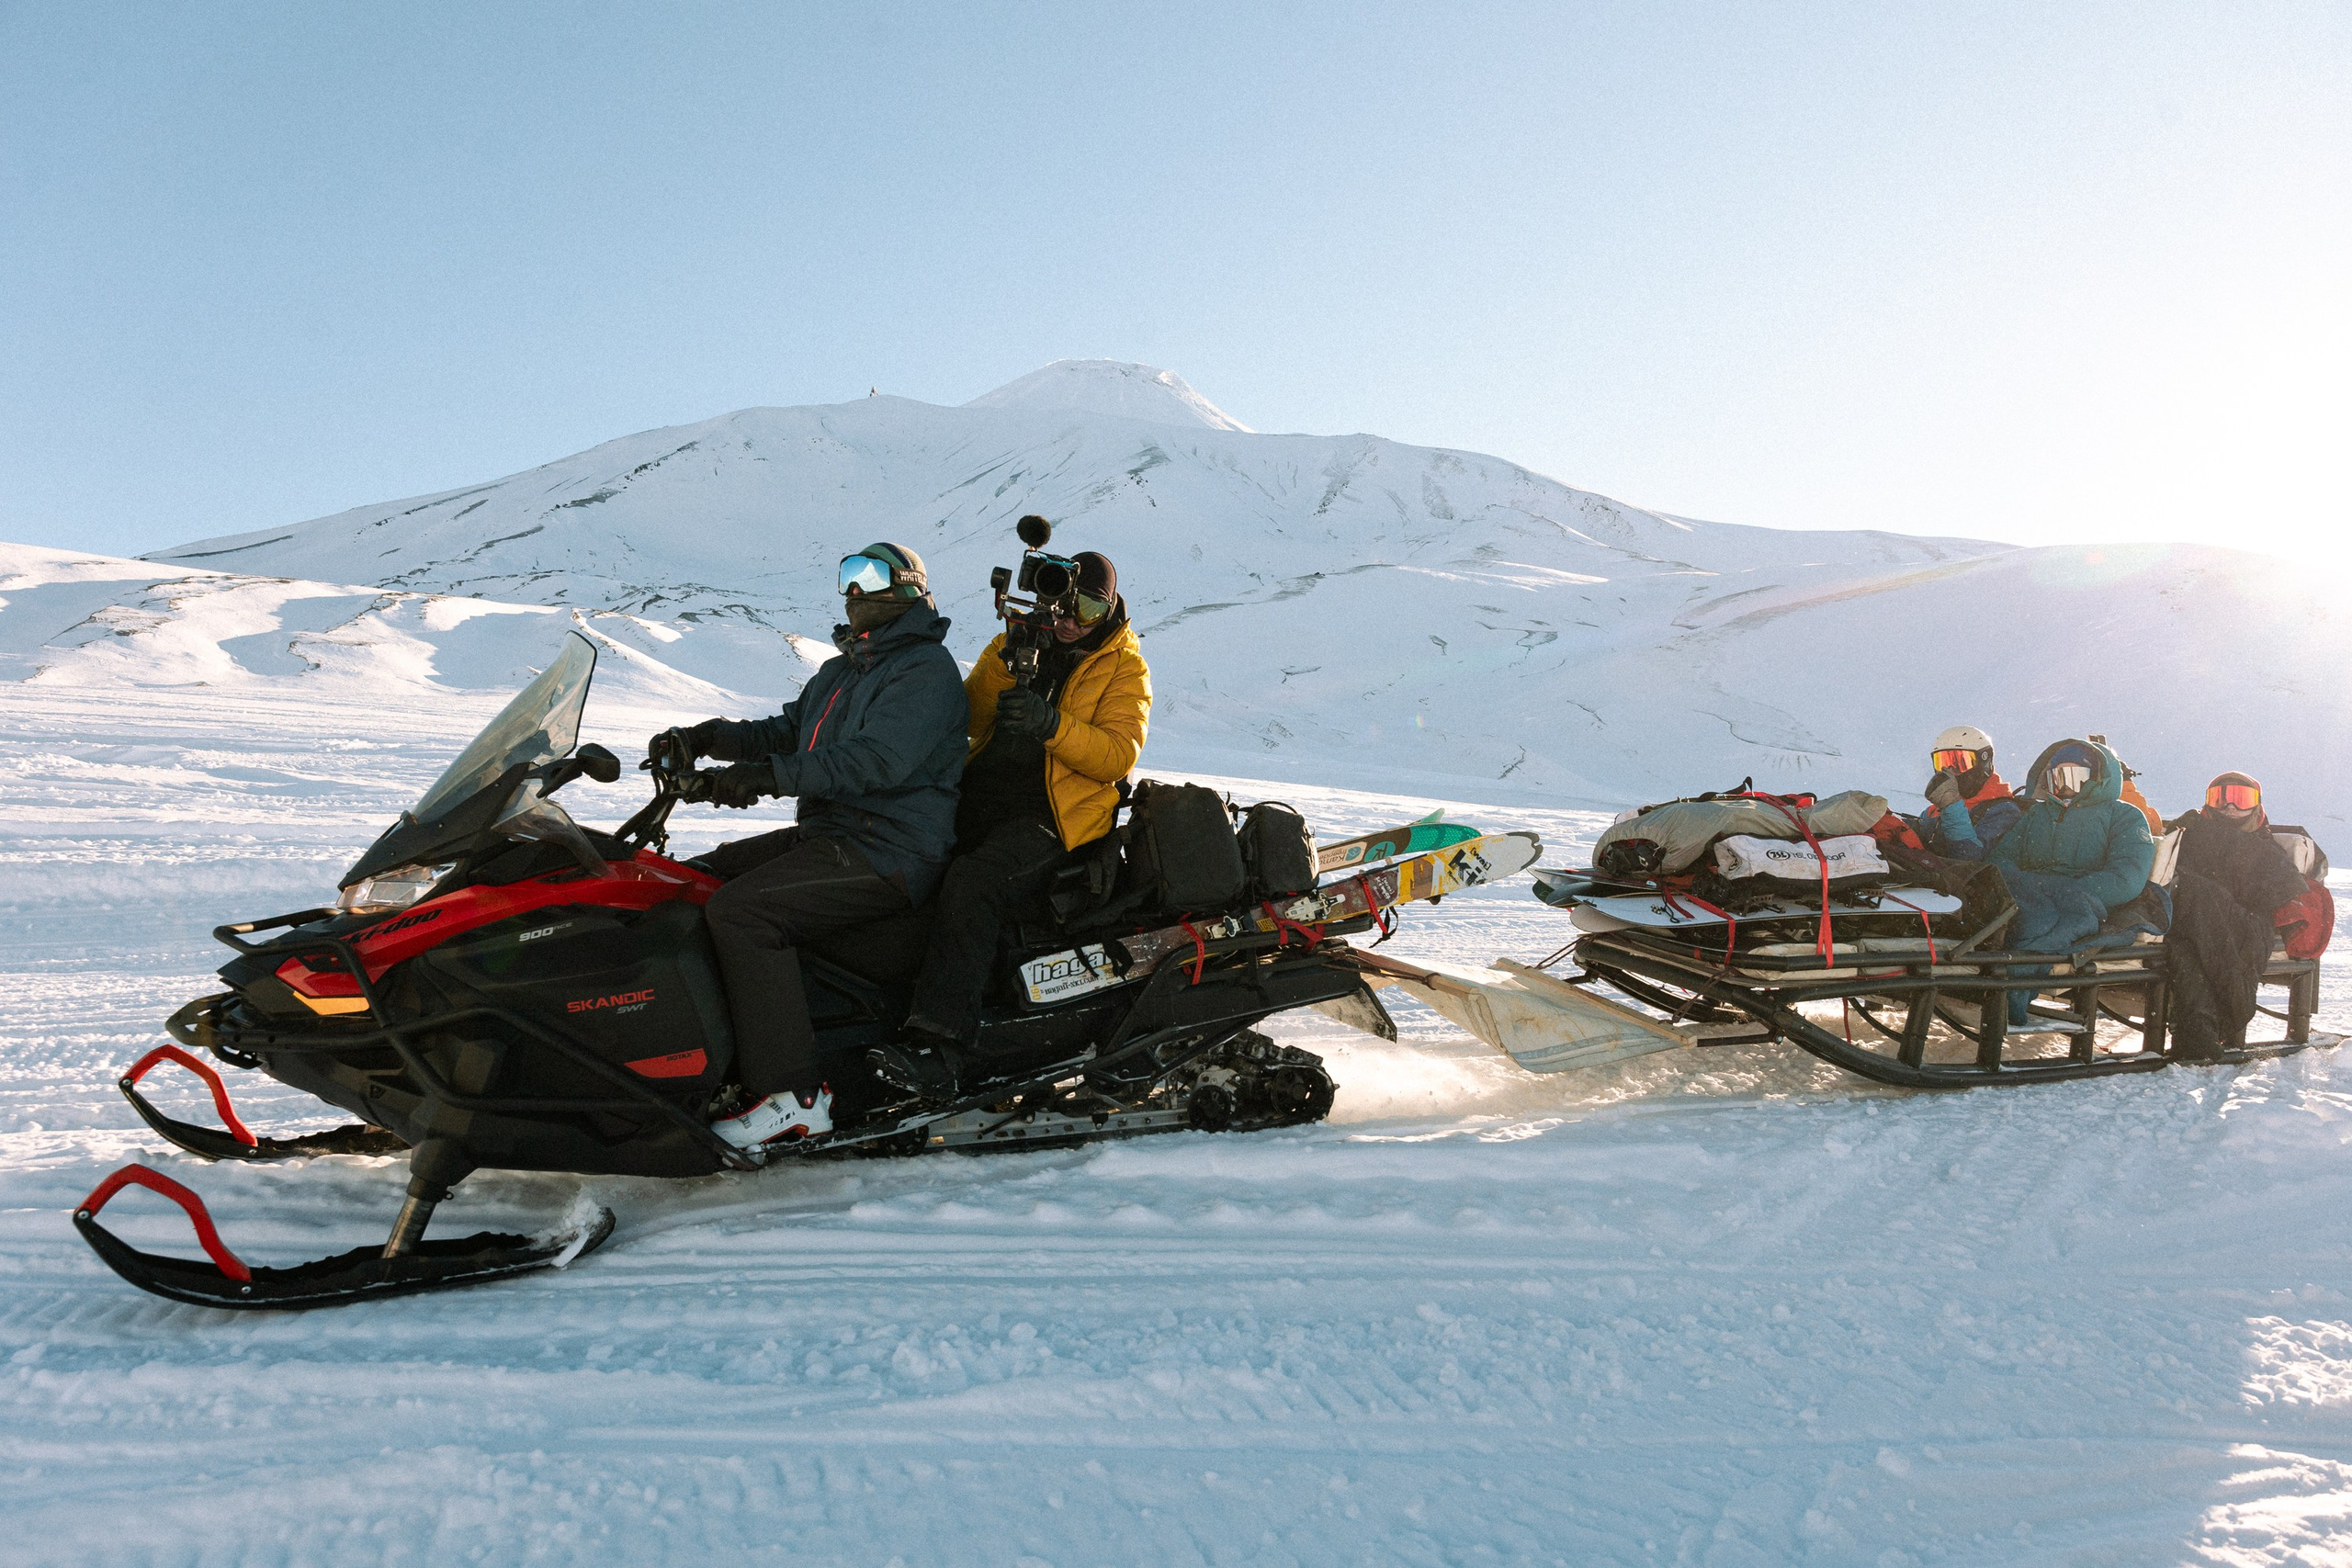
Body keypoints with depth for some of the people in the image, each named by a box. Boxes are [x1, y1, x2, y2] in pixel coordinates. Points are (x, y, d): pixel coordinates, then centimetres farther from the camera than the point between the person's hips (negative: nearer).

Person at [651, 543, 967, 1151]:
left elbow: (878, 759, -24)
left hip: (887, 855, -10)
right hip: (826, 836, 10)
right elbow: (783, 731, 21)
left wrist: (769, 774, -31)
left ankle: (794, 1094, -27)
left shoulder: (926, 669, -9)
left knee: (738, 910, -26)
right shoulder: (841, 672, 23)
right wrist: (707, 737, 2)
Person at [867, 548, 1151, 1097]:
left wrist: (1052, 726, -23)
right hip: (977, 799, 6)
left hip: (1053, 816, -6)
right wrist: (1008, 666, -9)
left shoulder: (1124, 668, 5)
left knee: (971, 883, -32)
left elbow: (1119, 755, -9)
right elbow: (969, 718, 10)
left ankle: (937, 1042, -38)